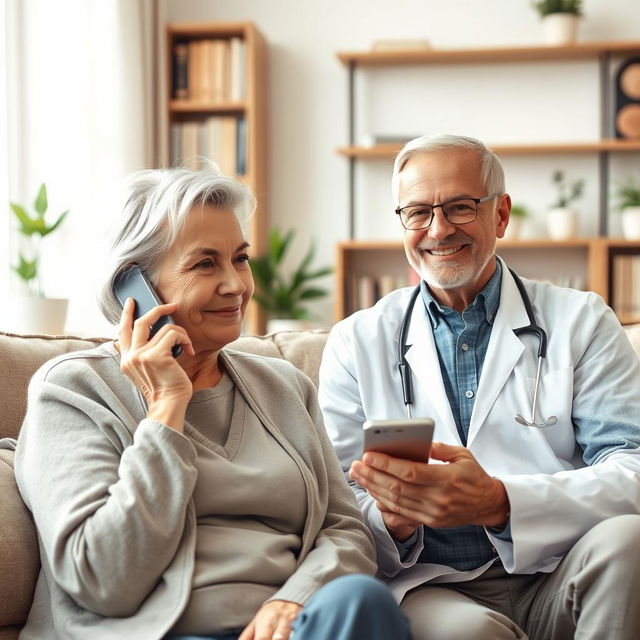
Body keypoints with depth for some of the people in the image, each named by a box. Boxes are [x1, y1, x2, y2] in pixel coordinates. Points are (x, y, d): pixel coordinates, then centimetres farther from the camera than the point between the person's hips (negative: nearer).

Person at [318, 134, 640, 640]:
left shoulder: (581, 323, 8)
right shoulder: (356, 343, 11)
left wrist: (497, 502, -24)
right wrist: (392, 519, -19)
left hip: (562, 580, 3)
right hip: (433, 590, -2)